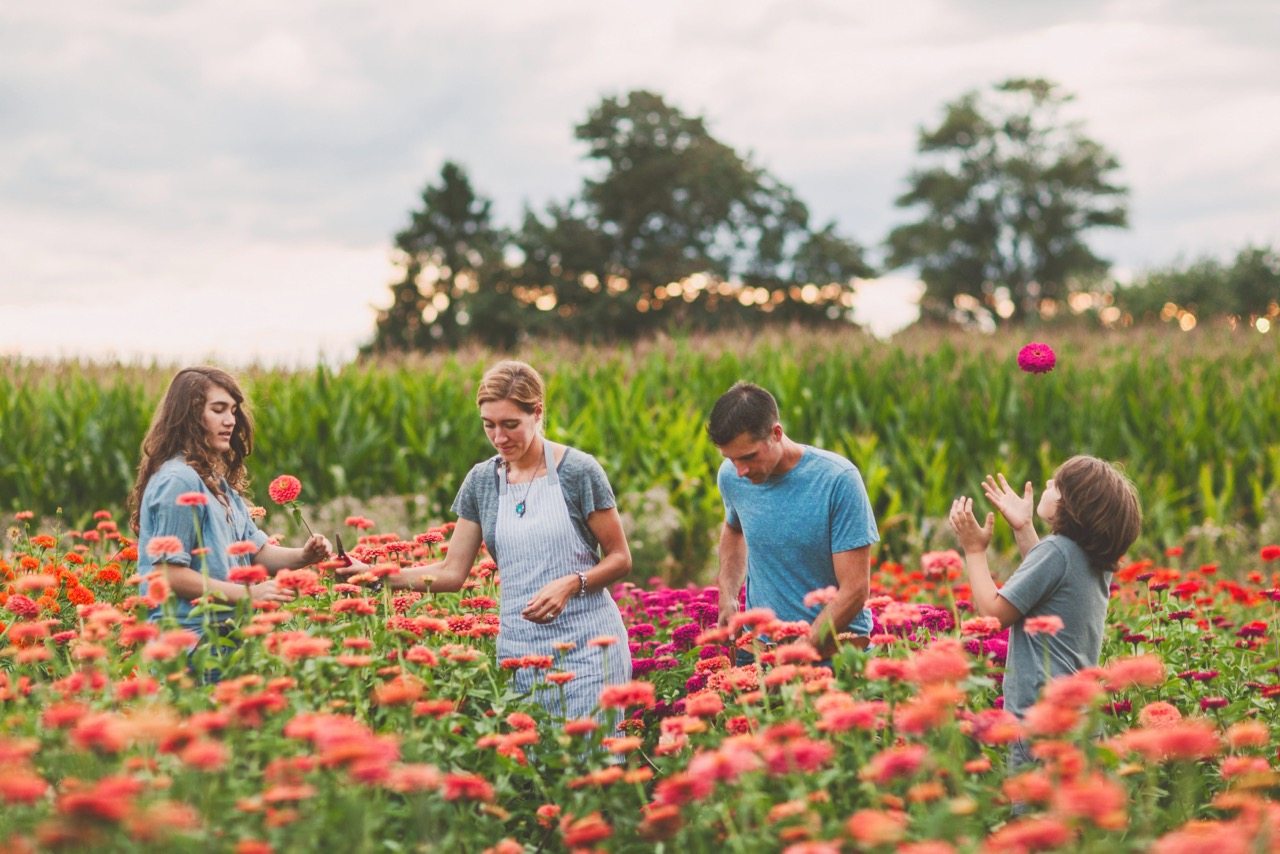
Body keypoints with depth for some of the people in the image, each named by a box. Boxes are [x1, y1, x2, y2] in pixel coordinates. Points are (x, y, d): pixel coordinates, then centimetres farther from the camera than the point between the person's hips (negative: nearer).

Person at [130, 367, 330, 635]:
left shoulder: (218, 481, 17)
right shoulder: (178, 481, -12)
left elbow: (256, 551, 14)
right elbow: (168, 574, -17)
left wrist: (302, 557, -6)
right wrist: (247, 593, -19)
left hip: (221, 630, 9)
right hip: (188, 633, -9)